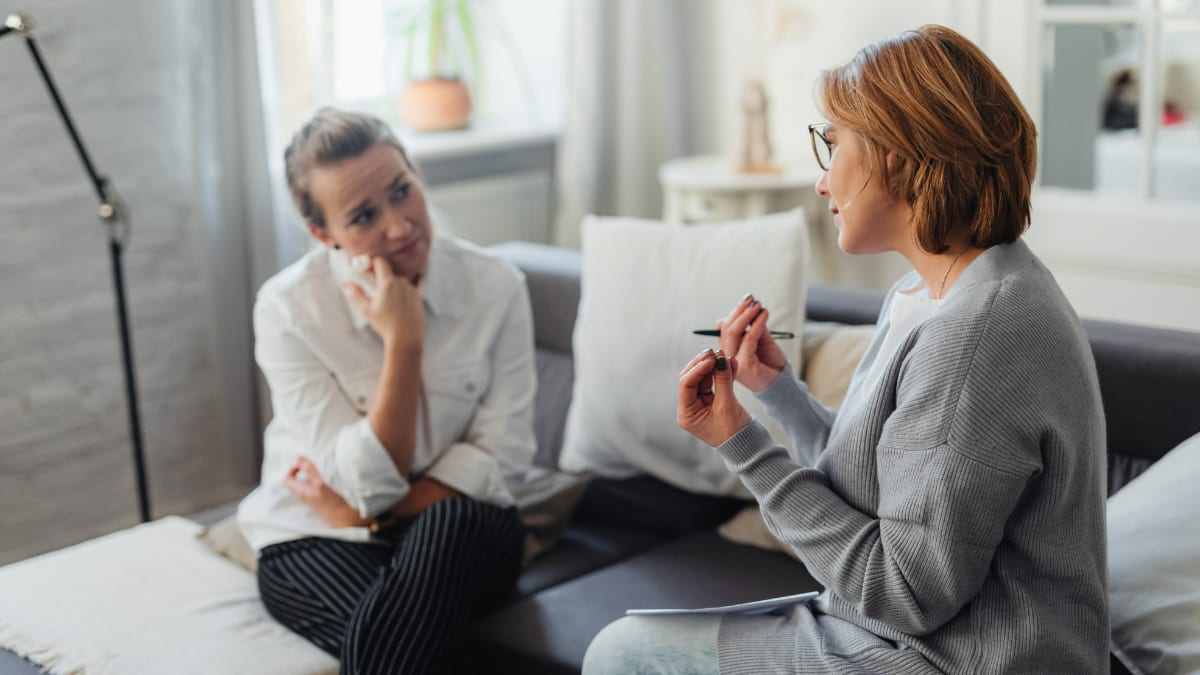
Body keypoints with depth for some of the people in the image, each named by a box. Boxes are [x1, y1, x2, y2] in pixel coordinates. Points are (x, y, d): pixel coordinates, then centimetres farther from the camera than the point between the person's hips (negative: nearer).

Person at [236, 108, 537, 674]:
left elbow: (502, 457, -8)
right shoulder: (287, 308, -14)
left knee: (455, 522, -35)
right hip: (314, 542, -2)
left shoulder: (495, 287, -9)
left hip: (458, 539, 3)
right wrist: (404, 341, -25)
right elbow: (370, 481, -17)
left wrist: (364, 514, -14)